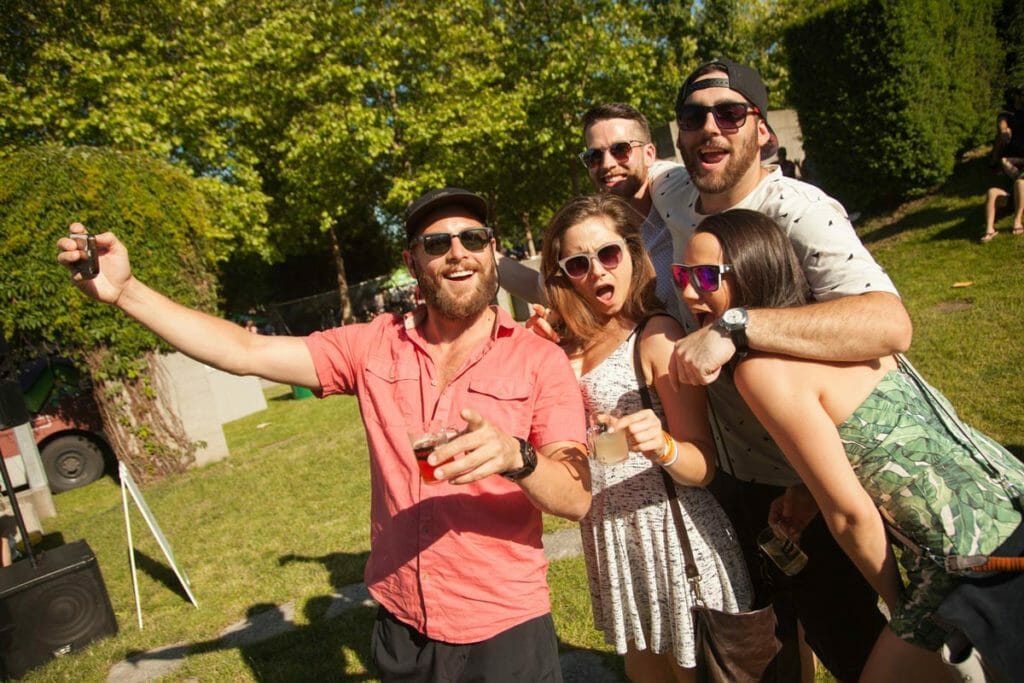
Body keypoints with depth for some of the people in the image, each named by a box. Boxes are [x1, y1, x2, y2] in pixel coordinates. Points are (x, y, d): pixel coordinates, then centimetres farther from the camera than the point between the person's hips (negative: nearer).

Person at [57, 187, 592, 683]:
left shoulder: (539, 359, -11)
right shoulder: (376, 346, -2)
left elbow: (578, 497, -16)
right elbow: (248, 352, -5)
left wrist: (515, 457, -36)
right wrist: (126, 291, -12)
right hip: (399, 624, 3)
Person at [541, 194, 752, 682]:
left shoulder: (657, 333, -15)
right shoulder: (571, 347, 2)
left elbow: (702, 468, -16)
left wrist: (662, 446, -37)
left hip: (673, 534, -6)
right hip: (610, 539, 6)